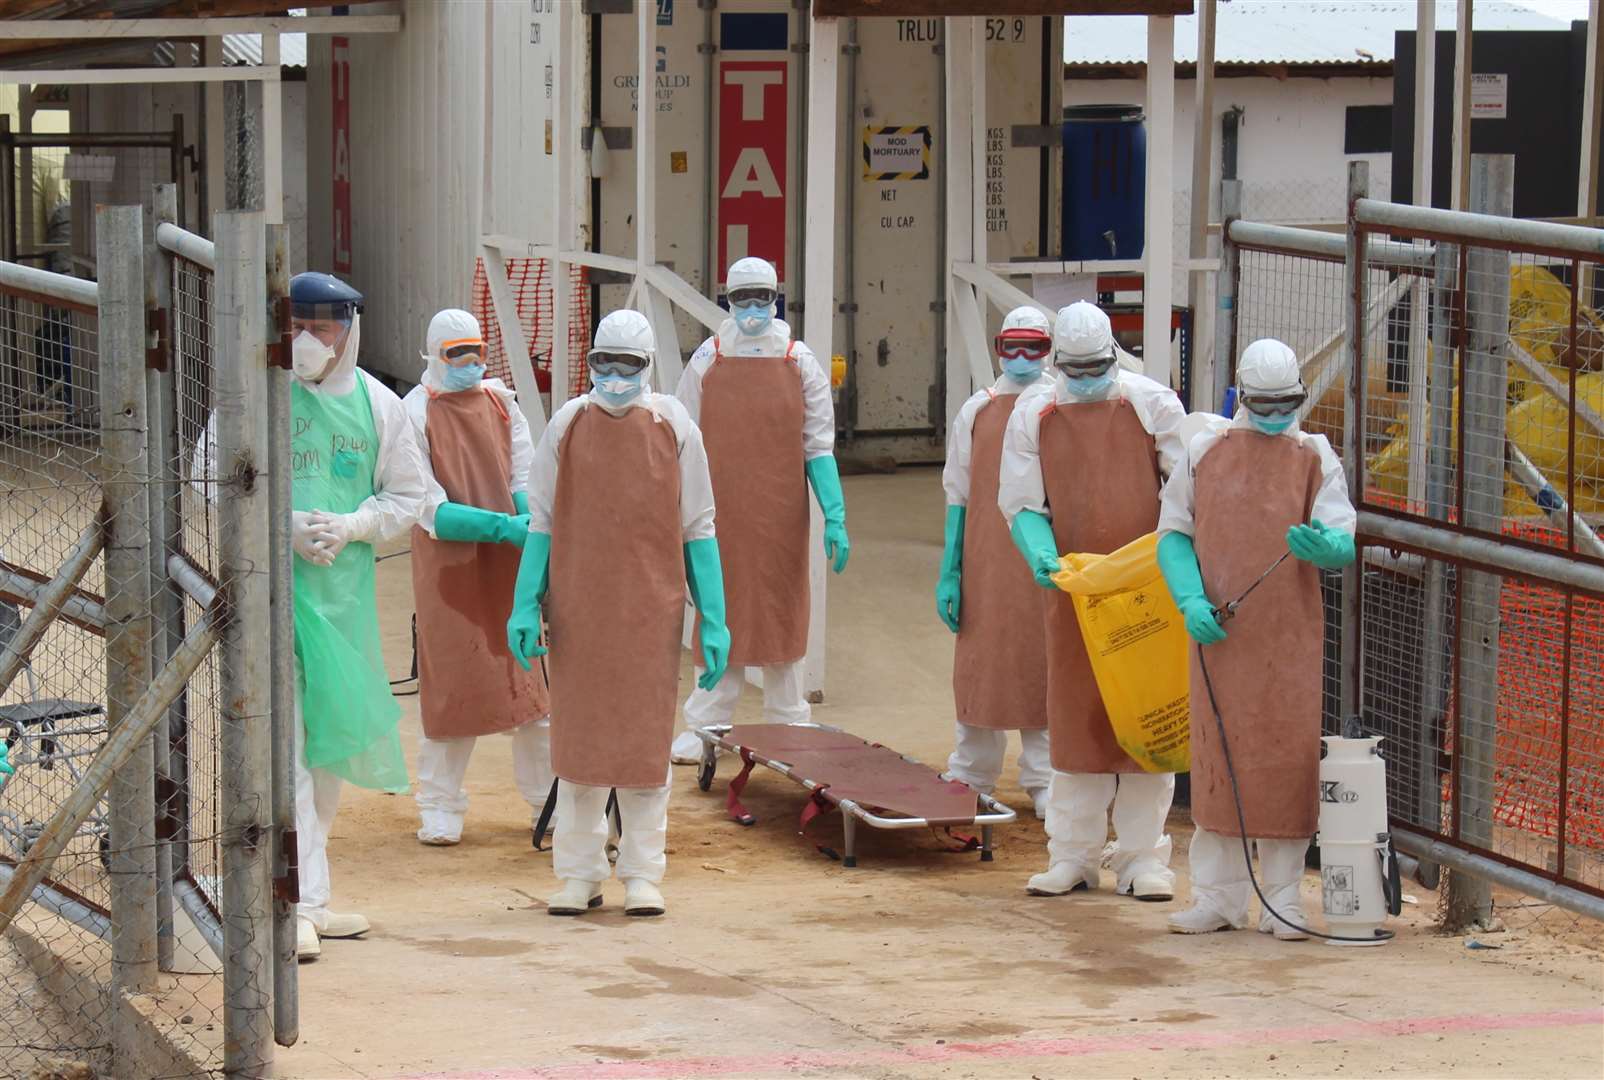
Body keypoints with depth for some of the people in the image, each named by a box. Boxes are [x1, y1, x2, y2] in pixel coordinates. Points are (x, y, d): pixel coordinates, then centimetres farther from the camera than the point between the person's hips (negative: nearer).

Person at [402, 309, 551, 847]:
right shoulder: (414, 415, -9)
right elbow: (432, 510, -14)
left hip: (509, 562, 4)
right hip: (448, 566, -4)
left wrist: (534, 524, -18)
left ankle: (550, 797, 16)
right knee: (450, 682, -1)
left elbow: (525, 478, 3)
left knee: (530, 676, 7)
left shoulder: (500, 400, 5)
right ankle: (440, 807, 11)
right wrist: (503, 526, -24)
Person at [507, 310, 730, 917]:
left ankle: (642, 874, 13)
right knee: (578, 739, 6)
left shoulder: (673, 427, 1)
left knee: (646, 741, 4)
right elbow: (542, 522, 6)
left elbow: (697, 529, 4)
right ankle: (580, 873, 15)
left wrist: (712, 620, 0)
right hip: (578, 610, 1)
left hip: (651, 612, -1)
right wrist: (526, 604, -2)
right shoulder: (568, 424, 3)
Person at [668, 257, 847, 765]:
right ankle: (705, 728, 10)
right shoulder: (707, 360, 3)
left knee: (782, 615, 7)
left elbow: (818, 446, 4)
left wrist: (835, 518, -1)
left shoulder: (800, 362, 3)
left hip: (781, 515, 0)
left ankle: (788, 726, 17)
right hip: (721, 515, 0)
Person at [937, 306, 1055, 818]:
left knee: (1045, 667, 2)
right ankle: (971, 777, 20)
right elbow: (958, 496, 9)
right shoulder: (977, 411, 7)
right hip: (986, 563, 2)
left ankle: (1044, 781, 13)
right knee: (980, 665, 8)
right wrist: (949, 572, 4)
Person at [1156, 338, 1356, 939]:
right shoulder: (1204, 454, 8)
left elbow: (1345, 543, -4)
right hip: (1219, 634, 1)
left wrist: (1323, 545, -29)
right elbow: (1173, 534, 7)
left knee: (1287, 759, -2)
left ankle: (1283, 898, 6)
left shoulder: (1315, 457, 5)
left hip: (1291, 637, -1)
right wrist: (1191, 602, -10)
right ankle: (1218, 896, 11)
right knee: (1216, 758, 3)